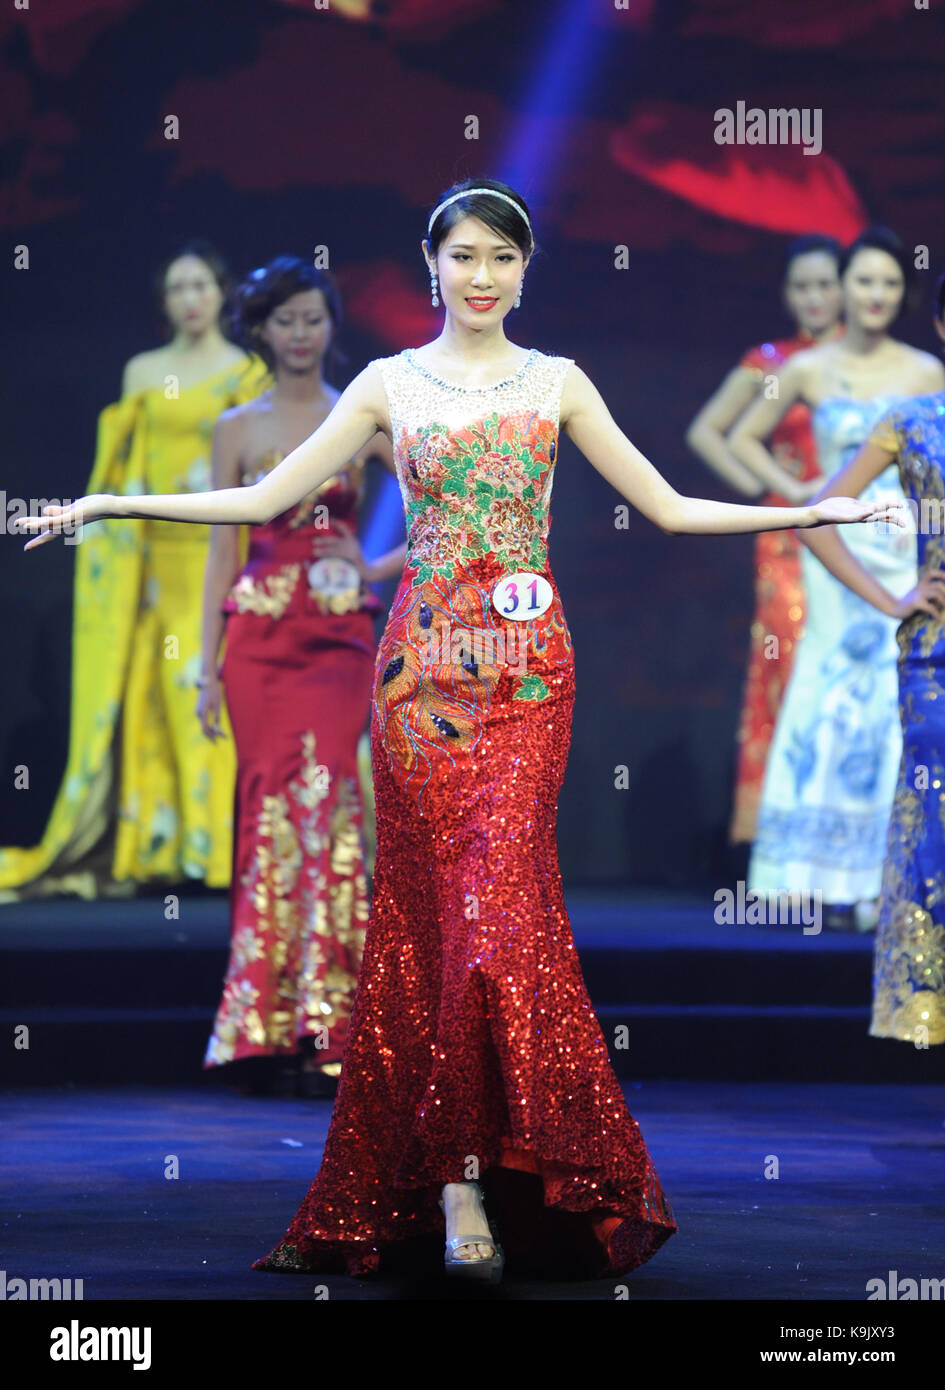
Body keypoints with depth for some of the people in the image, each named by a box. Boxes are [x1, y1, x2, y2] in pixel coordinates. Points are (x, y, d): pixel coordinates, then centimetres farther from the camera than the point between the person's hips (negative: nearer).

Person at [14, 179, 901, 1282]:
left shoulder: (557, 385, 9)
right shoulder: (391, 384, 8)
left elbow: (670, 508, 11)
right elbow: (267, 497, 8)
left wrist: (815, 510, 4)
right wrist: (110, 503, 2)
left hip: (526, 672, 0)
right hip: (423, 664, 0)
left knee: (497, 902, -12)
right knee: (427, 908, -3)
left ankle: (468, 1173, -9)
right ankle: (454, 1179, 3)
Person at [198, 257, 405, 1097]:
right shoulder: (238, 429, 8)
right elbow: (223, 550, 7)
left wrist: (385, 568, -3)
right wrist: (209, 666, 3)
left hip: (338, 635, -1)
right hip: (259, 635, 1)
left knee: (321, 805, -13)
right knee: (270, 810, 0)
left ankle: (322, 1034, -11)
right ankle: (264, 1036, 6)